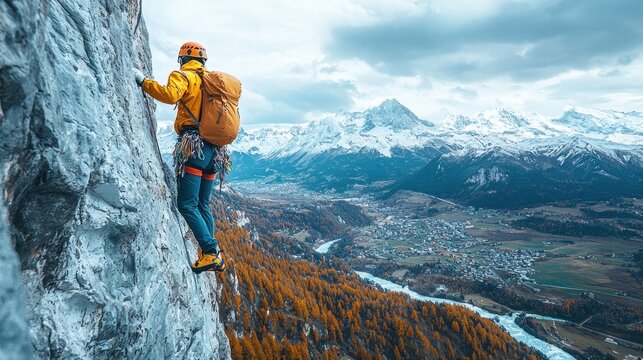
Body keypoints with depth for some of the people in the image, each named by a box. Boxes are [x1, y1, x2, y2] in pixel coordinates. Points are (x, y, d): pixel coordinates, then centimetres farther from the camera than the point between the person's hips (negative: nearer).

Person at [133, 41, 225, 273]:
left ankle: (211, 253, -12)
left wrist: (143, 81, -11)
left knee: (187, 204, -6)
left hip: (194, 147, -8)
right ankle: (211, 255, 13)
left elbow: (170, 94, -21)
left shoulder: (184, 76, 0)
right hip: (214, 149, 8)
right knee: (203, 204, 14)